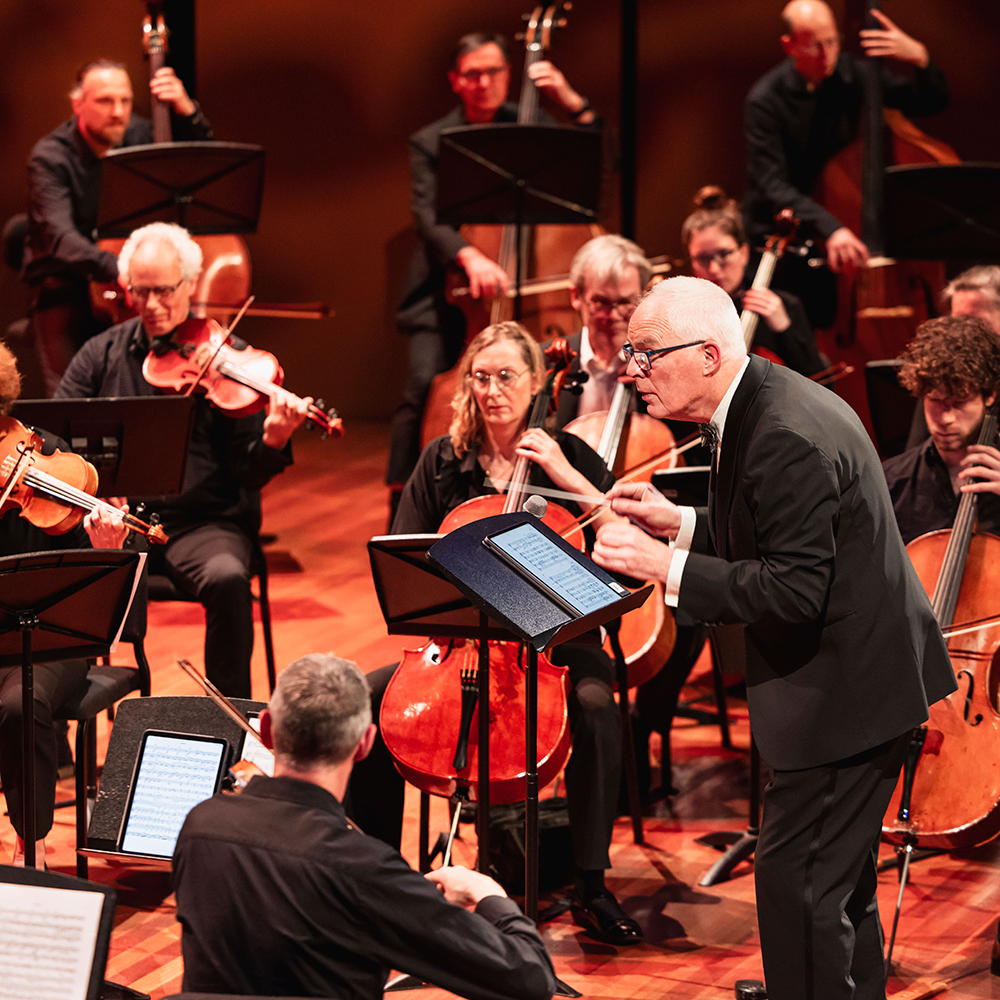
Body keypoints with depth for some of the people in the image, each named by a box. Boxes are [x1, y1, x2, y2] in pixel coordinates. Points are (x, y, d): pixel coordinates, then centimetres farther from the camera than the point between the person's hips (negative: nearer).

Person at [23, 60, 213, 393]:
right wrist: (116, 270, -45)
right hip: (64, 287, -4)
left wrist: (185, 110, -11)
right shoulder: (50, 158, -14)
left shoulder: (137, 135, 1)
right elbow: (60, 237, -28)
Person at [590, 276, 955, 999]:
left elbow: (794, 592, -28)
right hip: (857, 676, 11)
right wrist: (677, 524, 6)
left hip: (846, 690, -11)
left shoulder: (787, 438, -25)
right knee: (840, 880, 22)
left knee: (798, 884, -6)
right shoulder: (765, 403, 8)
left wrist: (665, 566, -25)